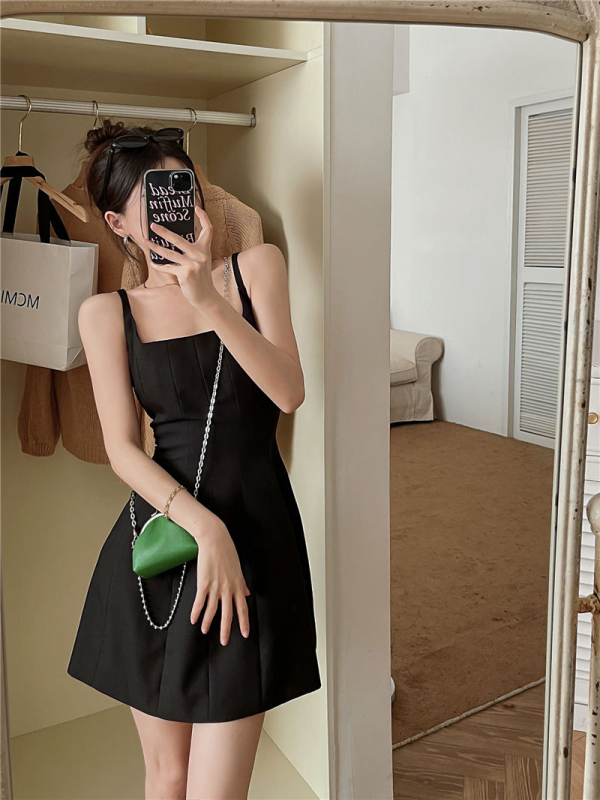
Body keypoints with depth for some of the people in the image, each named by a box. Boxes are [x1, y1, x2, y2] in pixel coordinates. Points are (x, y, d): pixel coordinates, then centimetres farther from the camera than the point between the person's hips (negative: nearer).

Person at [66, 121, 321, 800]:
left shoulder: (255, 267, 4)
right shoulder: (107, 311, 4)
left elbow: (289, 392, -8)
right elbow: (122, 449, -4)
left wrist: (209, 299, -19)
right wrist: (205, 527, -18)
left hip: (253, 535, -1)